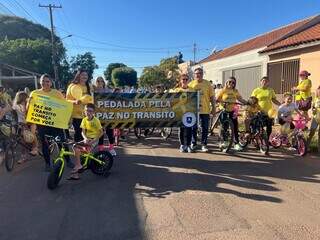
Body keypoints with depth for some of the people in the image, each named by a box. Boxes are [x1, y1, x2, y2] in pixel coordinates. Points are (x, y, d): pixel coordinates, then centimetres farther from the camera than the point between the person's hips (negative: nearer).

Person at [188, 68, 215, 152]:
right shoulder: (190, 84, 3)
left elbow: (212, 97, 5)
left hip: (205, 110, 0)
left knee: (205, 128, 5)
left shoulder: (207, 83, 3)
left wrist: (214, 107, 1)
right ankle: (193, 143, 23)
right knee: (193, 128, 8)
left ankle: (204, 145, 16)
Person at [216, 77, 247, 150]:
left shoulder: (235, 91, 8)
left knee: (235, 127, -1)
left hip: (232, 111, 3)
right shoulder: (223, 90, -1)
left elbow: (240, 99, 3)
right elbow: (217, 99, -6)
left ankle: (236, 143, 6)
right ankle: (224, 141, 21)